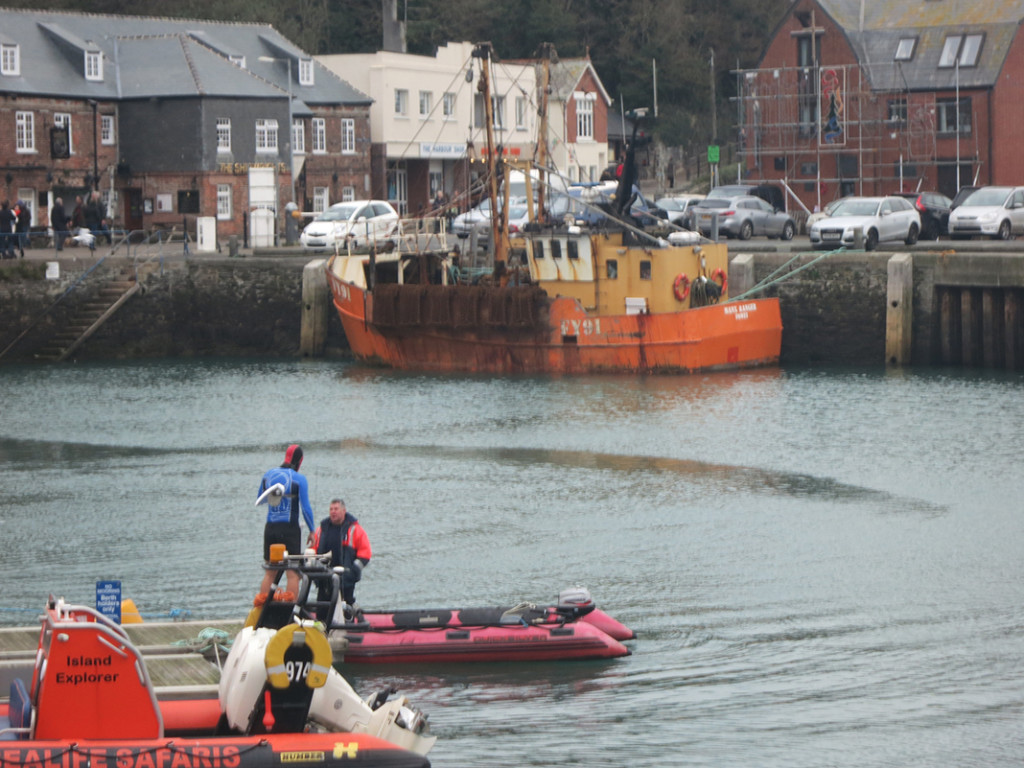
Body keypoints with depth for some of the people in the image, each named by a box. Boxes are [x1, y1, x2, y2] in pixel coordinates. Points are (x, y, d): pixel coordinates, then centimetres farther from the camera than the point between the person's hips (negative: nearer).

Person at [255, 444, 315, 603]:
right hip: (290, 529, -4)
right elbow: (306, 508, -11)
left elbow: (259, 499, 19)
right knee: (292, 573, -1)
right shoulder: (299, 479, -9)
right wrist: (311, 531, -1)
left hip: (270, 528, 4)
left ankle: (261, 607, 11)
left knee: (270, 572, 13)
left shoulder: (268, 475, 6)